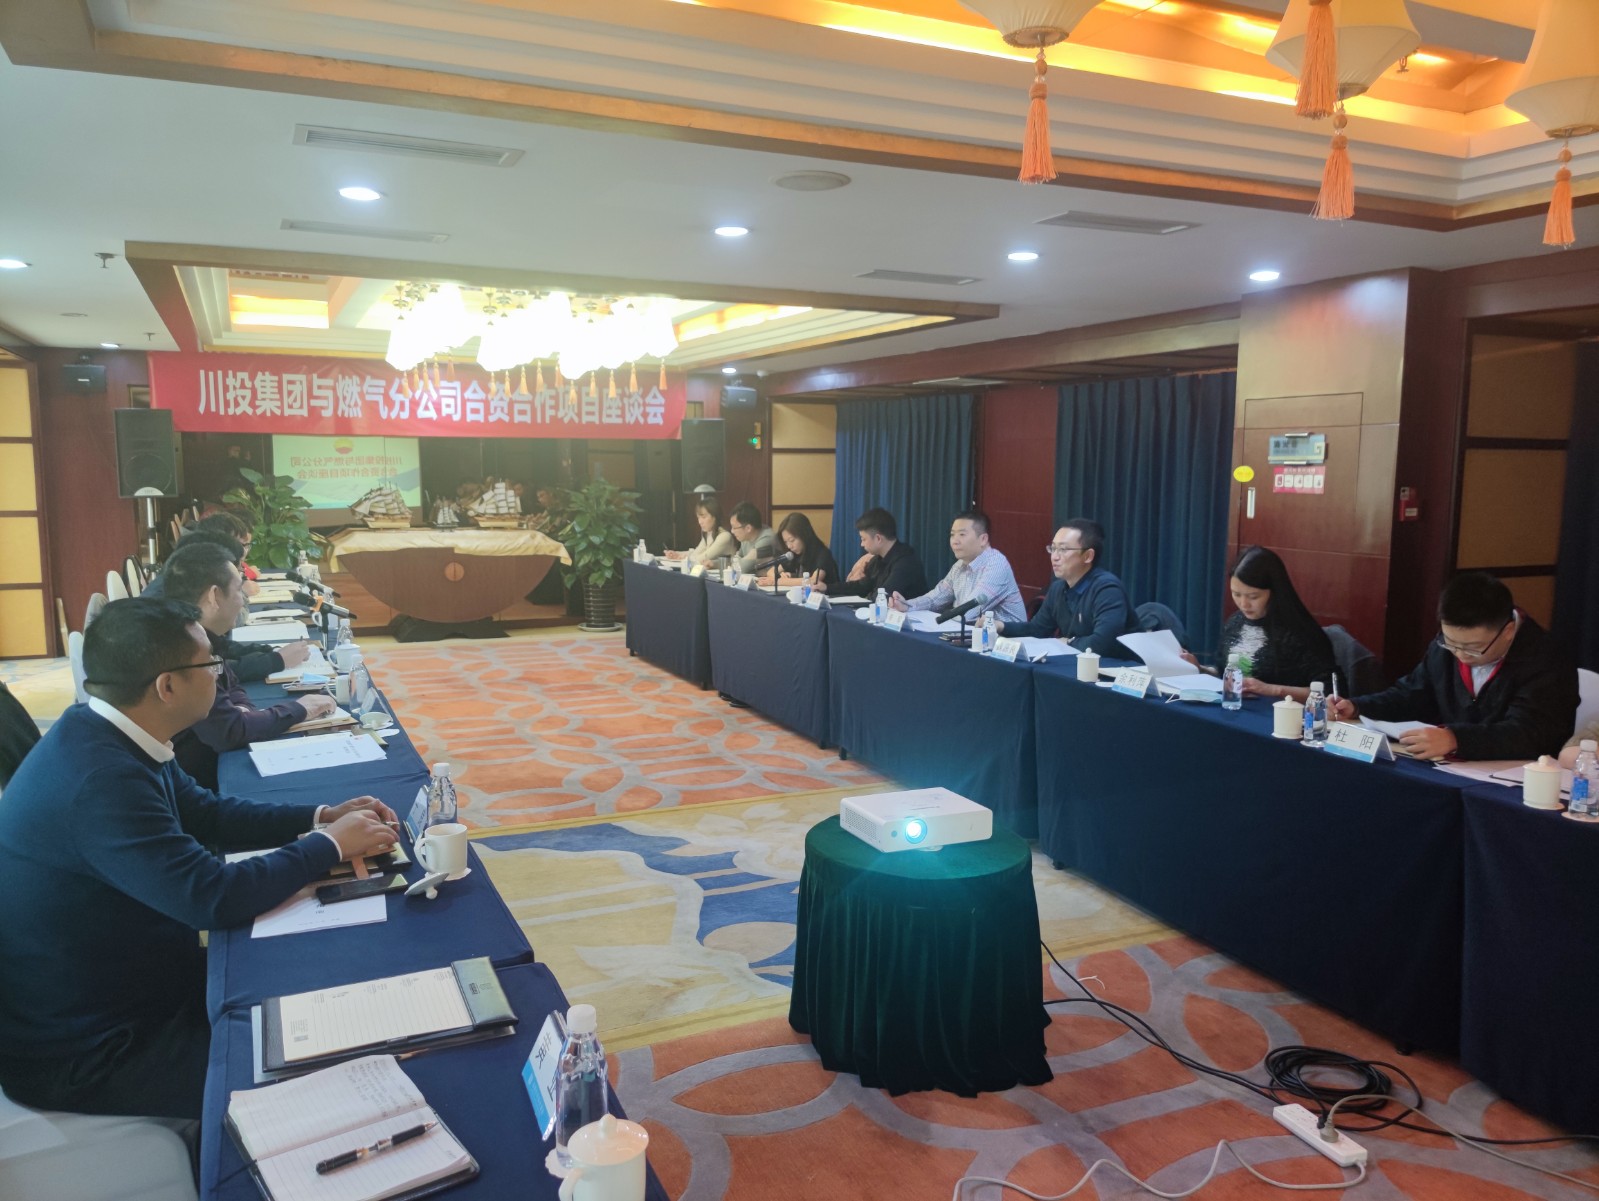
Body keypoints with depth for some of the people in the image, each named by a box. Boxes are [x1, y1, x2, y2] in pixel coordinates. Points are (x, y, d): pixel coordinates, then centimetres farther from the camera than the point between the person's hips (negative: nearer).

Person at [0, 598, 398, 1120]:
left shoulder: (105, 736, -2)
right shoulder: (99, 780, -33)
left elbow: (208, 813, 12)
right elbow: (216, 898, -32)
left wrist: (321, 816, 1)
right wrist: (329, 845, -17)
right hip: (82, 1053, -9)